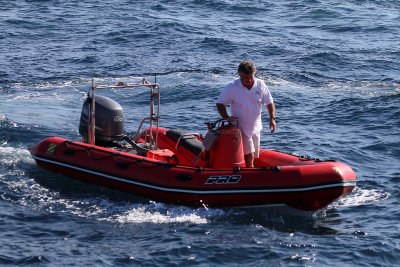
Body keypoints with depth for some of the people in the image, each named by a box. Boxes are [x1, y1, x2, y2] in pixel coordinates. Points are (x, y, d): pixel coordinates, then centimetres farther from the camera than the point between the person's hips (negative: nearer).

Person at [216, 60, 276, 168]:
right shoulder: (232, 87, -12)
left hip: (255, 127, 5)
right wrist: (226, 117, -21)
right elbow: (220, 103, -5)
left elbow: (269, 103, 5)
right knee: (249, 156, -15)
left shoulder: (261, 85, -3)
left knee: (253, 156, 11)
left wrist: (272, 118, -10)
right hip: (240, 128, -5)